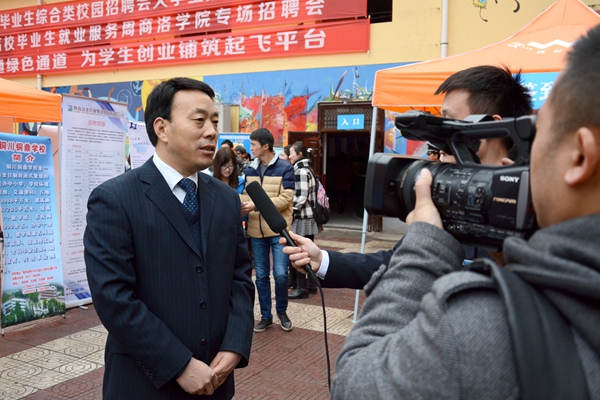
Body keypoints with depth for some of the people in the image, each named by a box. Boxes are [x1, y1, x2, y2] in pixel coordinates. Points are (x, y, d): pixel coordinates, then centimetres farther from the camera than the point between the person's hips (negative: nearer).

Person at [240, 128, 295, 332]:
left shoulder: (285, 168, -7)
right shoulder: (250, 169, 8)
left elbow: (286, 198, -14)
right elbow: (247, 194, 11)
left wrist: (256, 205, -21)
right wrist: (241, 204, -13)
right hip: (256, 230, 4)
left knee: (280, 274, -6)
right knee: (261, 275, 10)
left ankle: (282, 311, 19)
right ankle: (266, 315, 24)